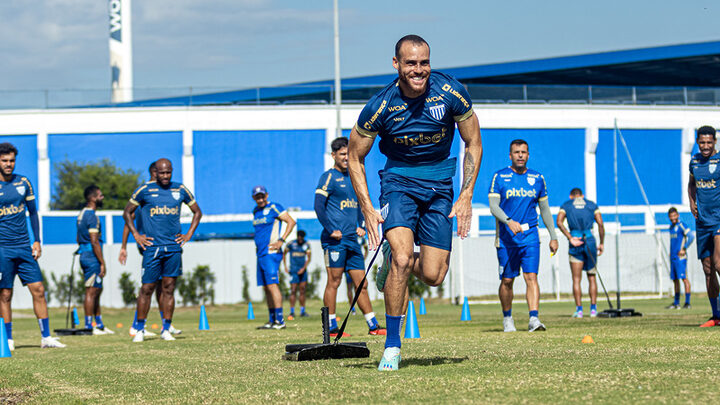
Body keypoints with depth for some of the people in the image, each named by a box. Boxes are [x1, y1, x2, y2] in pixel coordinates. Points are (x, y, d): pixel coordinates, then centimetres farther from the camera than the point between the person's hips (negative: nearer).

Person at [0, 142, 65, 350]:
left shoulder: (23, 183, 8)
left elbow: (33, 212, 16)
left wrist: (37, 241, 9)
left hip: (24, 247, 3)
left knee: (38, 290, -2)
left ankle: (46, 337, 3)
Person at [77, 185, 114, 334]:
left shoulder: (82, 214, 16)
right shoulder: (91, 216, -15)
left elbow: (79, 238, 23)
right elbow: (94, 241, -20)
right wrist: (102, 263, -18)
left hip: (85, 254, 10)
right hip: (92, 256, -10)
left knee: (97, 290, 15)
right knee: (91, 291, -7)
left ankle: (99, 324, 19)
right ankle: (89, 326, -6)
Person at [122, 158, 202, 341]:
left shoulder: (180, 190, 8)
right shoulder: (145, 190, 1)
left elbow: (197, 212, 20)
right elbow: (127, 212, 9)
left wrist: (189, 235, 9)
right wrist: (136, 235, 0)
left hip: (174, 247, 2)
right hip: (152, 246, -2)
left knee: (169, 288, 3)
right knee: (147, 288, -3)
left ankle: (166, 329, 8)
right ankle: (140, 329, 6)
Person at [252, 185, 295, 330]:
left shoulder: (274, 208, -8)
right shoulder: (256, 211, 17)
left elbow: (291, 222, -12)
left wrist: (281, 240, -17)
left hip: (271, 253, -9)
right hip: (261, 253, 9)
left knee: (272, 285, -15)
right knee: (266, 288, 9)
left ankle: (280, 320, -17)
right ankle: (272, 320, 14)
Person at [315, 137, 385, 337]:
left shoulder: (352, 178, 19)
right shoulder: (329, 177, -3)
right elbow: (319, 206, -10)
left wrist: (360, 226, 12)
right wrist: (331, 230, -16)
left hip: (352, 239, 7)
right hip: (335, 239, -7)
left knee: (361, 283, 7)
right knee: (334, 282, -6)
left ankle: (373, 325, 8)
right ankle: (331, 327, -3)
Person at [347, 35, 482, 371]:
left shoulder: (451, 92, -14)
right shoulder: (380, 106, -17)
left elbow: (473, 145, 0)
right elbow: (354, 157, -2)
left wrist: (465, 198, -6)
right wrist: (367, 210, -8)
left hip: (439, 183, 2)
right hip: (398, 179, -2)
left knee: (433, 275, -5)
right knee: (402, 258, -23)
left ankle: (393, 259, 31)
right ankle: (392, 345, -10)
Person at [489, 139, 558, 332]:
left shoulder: (537, 179, 10)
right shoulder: (499, 177, 1)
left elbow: (545, 209, 17)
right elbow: (493, 206, -8)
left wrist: (553, 237, 14)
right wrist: (509, 221, -26)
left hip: (530, 236, 1)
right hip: (506, 237, -1)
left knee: (531, 277, -13)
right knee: (507, 280, 5)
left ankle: (533, 318, -22)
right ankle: (507, 318, 24)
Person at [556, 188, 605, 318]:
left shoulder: (566, 205, 12)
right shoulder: (592, 205, 14)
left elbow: (559, 222, -6)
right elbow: (600, 224, 1)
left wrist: (570, 238, -9)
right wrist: (602, 243, 6)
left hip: (575, 243, -1)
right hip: (590, 241, 1)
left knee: (576, 279, 3)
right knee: (592, 278, 10)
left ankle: (579, 309, -4)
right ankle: (593, 309, 5)